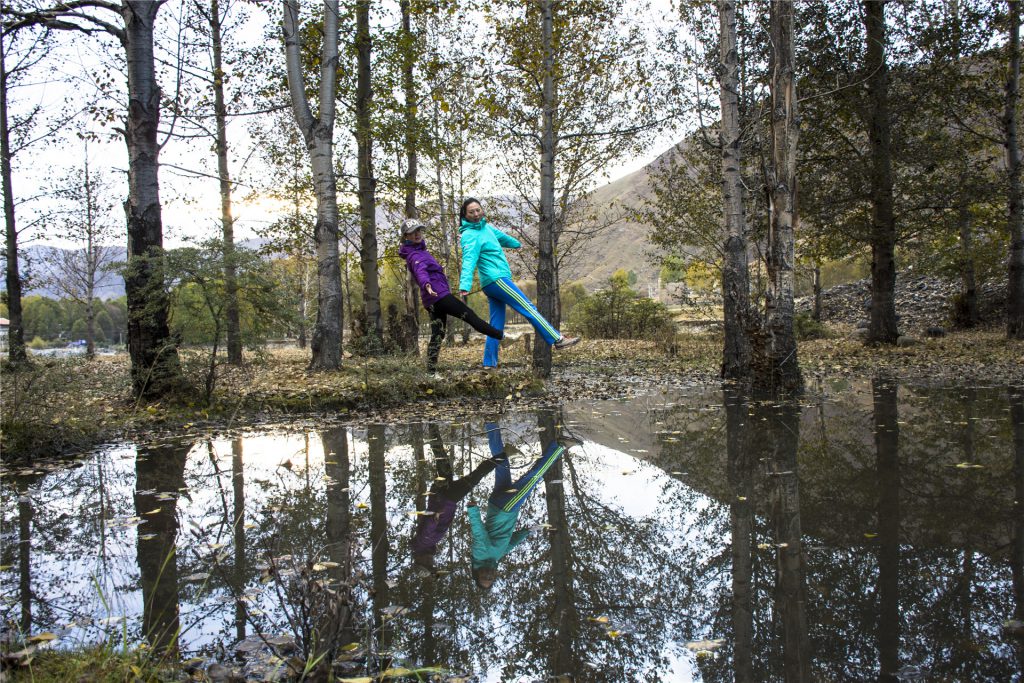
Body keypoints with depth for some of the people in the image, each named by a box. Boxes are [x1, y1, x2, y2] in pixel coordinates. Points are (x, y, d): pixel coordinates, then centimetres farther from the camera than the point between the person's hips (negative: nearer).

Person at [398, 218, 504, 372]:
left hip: (432, 299, 10)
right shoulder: (414, 255, -14)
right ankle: (501, 336, 7)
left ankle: (431, 369, 3)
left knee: (437, 334, 6)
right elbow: (421, 270, -36)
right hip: (439, 295, -10)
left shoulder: (418, 250, 18)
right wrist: (426, 284, -55)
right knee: (469, 315, -1)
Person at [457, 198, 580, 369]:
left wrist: (516, 244, 50)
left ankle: (489, 362, 11)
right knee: (529, 308, -6)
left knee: (496, 325, 9)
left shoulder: (486, 227, 13)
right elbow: (469, 261, -27)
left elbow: (501, 236, 33)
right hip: (497, 279, -9)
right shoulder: (469, 236, -13)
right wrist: (465, 286, -38)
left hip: (493, 283, 9)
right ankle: (557, 339, -3)